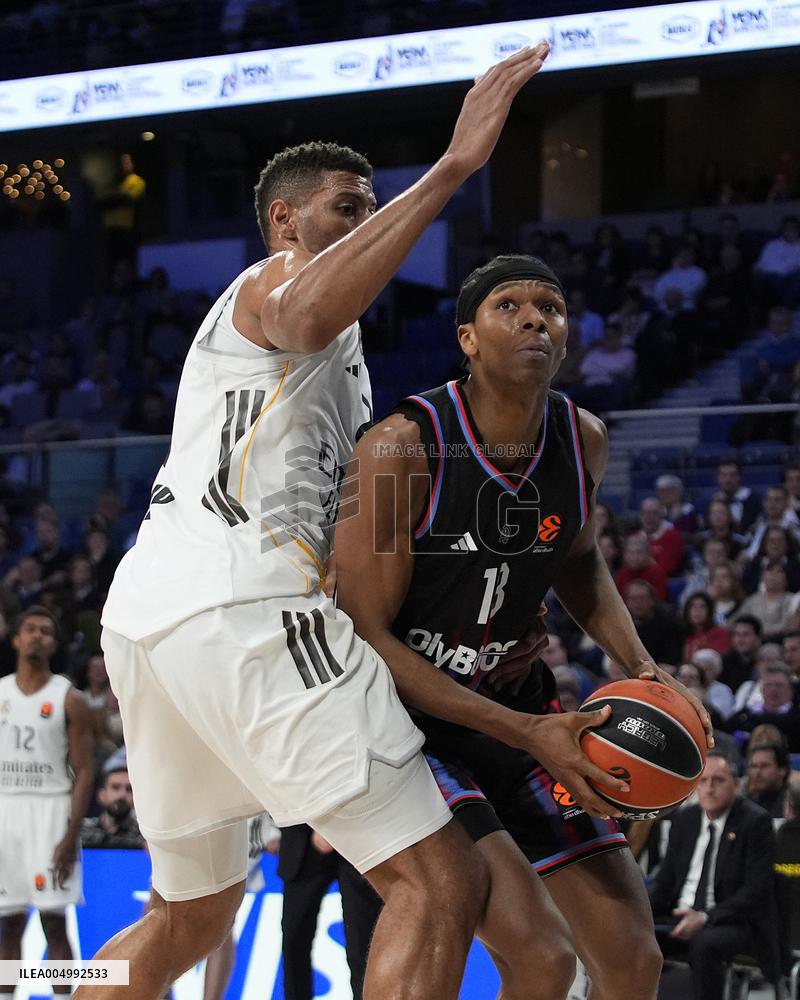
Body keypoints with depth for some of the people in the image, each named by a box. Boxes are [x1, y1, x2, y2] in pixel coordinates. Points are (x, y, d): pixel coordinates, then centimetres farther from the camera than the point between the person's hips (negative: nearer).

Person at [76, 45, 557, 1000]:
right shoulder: (278, 278, 5)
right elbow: (306, 320, -24)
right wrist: (450, 167, -27)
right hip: (244, 608, -10)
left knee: (193, 911, 26)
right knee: (439, 883, -13)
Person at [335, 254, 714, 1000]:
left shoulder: (583, 441, -4)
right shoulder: (402, 449, -23)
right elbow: (366, 635, -22)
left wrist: (642, 671, -2)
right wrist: (527, 734, -27)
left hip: (516, 701, 7)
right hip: (403, 717, -7)